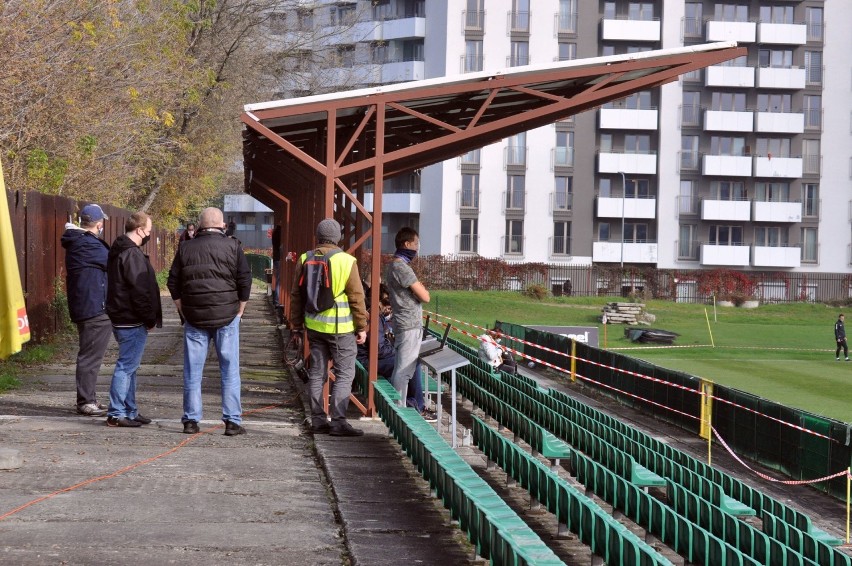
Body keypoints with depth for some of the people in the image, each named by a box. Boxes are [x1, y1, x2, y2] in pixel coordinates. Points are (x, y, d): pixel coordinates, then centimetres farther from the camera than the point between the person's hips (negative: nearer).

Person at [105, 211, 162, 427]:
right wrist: (150, 318, -12)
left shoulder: (119, 251, 16)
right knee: (126, 366, -7)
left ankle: (130, 411, 22)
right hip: (133, 322, -11)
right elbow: (139, 290, -21)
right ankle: (116, 414, -5)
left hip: (122, 319, 11)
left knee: (129, 366, 16)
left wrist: (149, 318, 19)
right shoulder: (132, 255, -18)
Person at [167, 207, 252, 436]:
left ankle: (191, 420, 8)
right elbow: (245, 280, -3)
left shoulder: (185, 248, 5)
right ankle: (232, 421, 2)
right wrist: (240, 309, 8)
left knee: (192, 371, 8)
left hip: (194, 316, 2)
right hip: (227, 316, -2)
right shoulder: (232, 246, -2)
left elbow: (173, 283, 8)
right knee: (230, 370, 4)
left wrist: (183, 311, 17)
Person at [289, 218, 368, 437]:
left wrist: (296, 323, 18)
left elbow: (296, 295, 9)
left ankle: (318, 419, 13)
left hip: (314, 326, 5)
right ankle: (338, 421, -6)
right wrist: (362, 327, -1)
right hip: (341, 328, -5)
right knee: (344, 374, 0)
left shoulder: (305, 260, 3)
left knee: (317, 373, 12)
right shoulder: (346, 261, -10)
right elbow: (356, 297, -8)